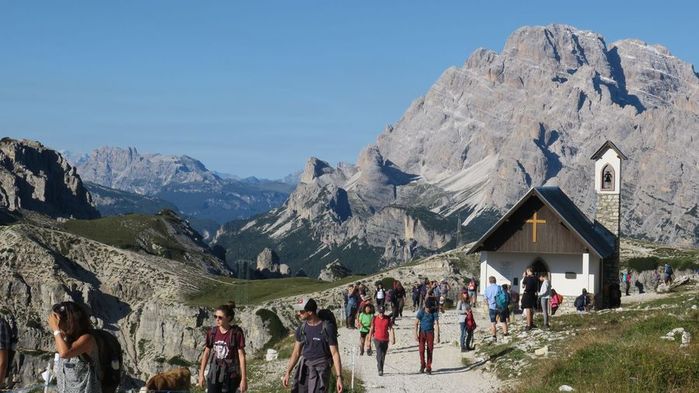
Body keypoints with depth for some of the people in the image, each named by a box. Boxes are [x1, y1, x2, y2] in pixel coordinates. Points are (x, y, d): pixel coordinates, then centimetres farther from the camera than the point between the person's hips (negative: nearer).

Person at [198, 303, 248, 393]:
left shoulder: (236, 333, -11)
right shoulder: (212, 332, 1)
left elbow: (241, 356, -10)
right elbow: (206, 353, 11)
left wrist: (244, 379, -11)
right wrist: (201, 374, 11)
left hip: (230, 375, -4)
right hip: (214, 374, 4)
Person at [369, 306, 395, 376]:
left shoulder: (388, 319, 0)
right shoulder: (375, 319, -1)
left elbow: (391, 329, 0)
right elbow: (372, 329, 7)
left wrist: (393, 339, -8)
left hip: (385, 340, 2)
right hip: (377, 339, -2)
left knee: (383, 356, 10)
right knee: (379, 354, -16)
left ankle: (381, 369, 26)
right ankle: (380, 370, -18)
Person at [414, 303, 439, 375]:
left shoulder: (434, 312, -10)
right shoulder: (421, 312, -11)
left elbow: (436, 324, -12)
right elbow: (416, 323, -5)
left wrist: (438, 336, -18)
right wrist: (416, 334, -10)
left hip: (430, 333, 0)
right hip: (422, 333, 0)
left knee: (430, 351, -1)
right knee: (421, 350, -6)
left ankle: (428, 368, 8)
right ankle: (422, 365, 16)